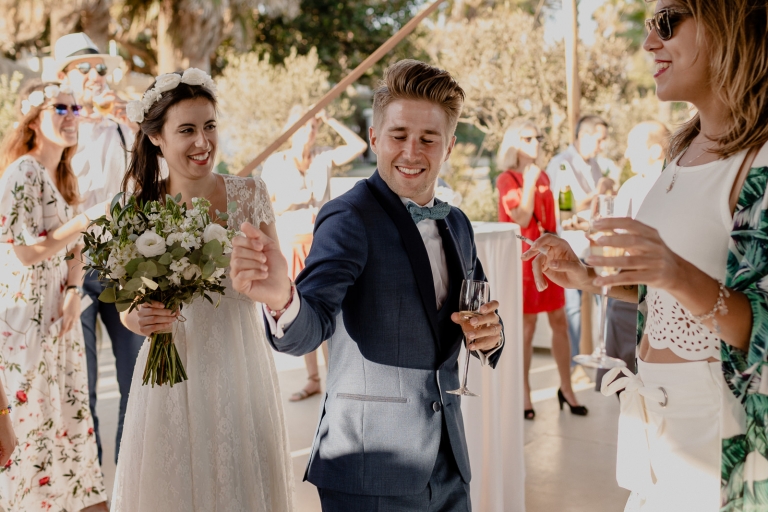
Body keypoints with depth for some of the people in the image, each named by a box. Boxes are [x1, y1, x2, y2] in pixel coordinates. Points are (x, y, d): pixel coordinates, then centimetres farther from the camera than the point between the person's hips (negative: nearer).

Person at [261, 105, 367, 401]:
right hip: (292, 242, 0)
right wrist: (290, 201, -15)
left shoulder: (324, 158, 5)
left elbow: (359, 146, -7)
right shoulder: (275, 163, 1)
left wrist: (329, 121, -5)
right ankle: (313, 379, 16)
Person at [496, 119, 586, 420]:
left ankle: (566, 388, 17)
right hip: (523, 258, -6)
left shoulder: (543, 177, 14)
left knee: (559, 322, 6)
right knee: (527, 326, -2)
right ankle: (524, 394, 9)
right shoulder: (507, 180, -5)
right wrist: (529, 182, -17)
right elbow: (521, 219, -16)